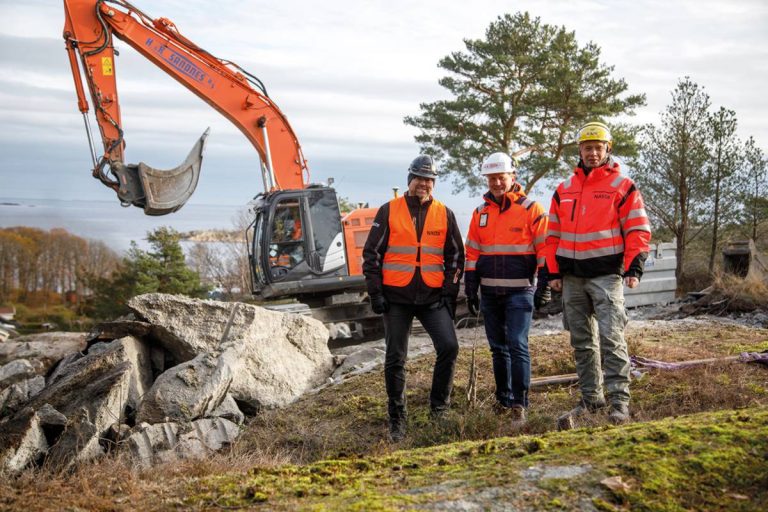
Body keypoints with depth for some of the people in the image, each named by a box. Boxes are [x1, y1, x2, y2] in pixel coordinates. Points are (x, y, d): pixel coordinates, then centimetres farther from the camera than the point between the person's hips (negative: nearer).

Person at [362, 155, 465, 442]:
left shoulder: (445, 215, 8)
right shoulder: (389, 211, 2)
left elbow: (455, 256, 12)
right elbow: (371, 253, 3)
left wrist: (450, 293, 3)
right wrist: (375, 292, -4)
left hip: (433, 297, 1)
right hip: (396, 297, -1)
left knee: (449, 347, -14)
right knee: (395, 359, 4)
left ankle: (439, 406, 6)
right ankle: (397, 419, 17)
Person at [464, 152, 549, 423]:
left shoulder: (531, 209, -3)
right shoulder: (480, 212, 11)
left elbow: (544, 248, -5)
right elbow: (472, 252, 13)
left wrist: (543, 283, -11)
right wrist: (470, 288, 8)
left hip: (519, 291, -5)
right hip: (489, 292, 5)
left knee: (517, 346, -10)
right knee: (498, 348, 13)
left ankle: (519, 403, -5)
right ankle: (503, 398, 24)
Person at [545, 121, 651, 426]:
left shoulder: (622, 186, 1)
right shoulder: (564, 190, 13)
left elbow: (638, 230, -3)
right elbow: (553, 233, 15)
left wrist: (634, 268, -13)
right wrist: (553, 272, 8)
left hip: (606, 274, -5)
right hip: (572, 276, 5)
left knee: (611, 337, -11)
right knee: (581, 341, 10)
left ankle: (619, 400, -6)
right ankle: (591, 397, 20)